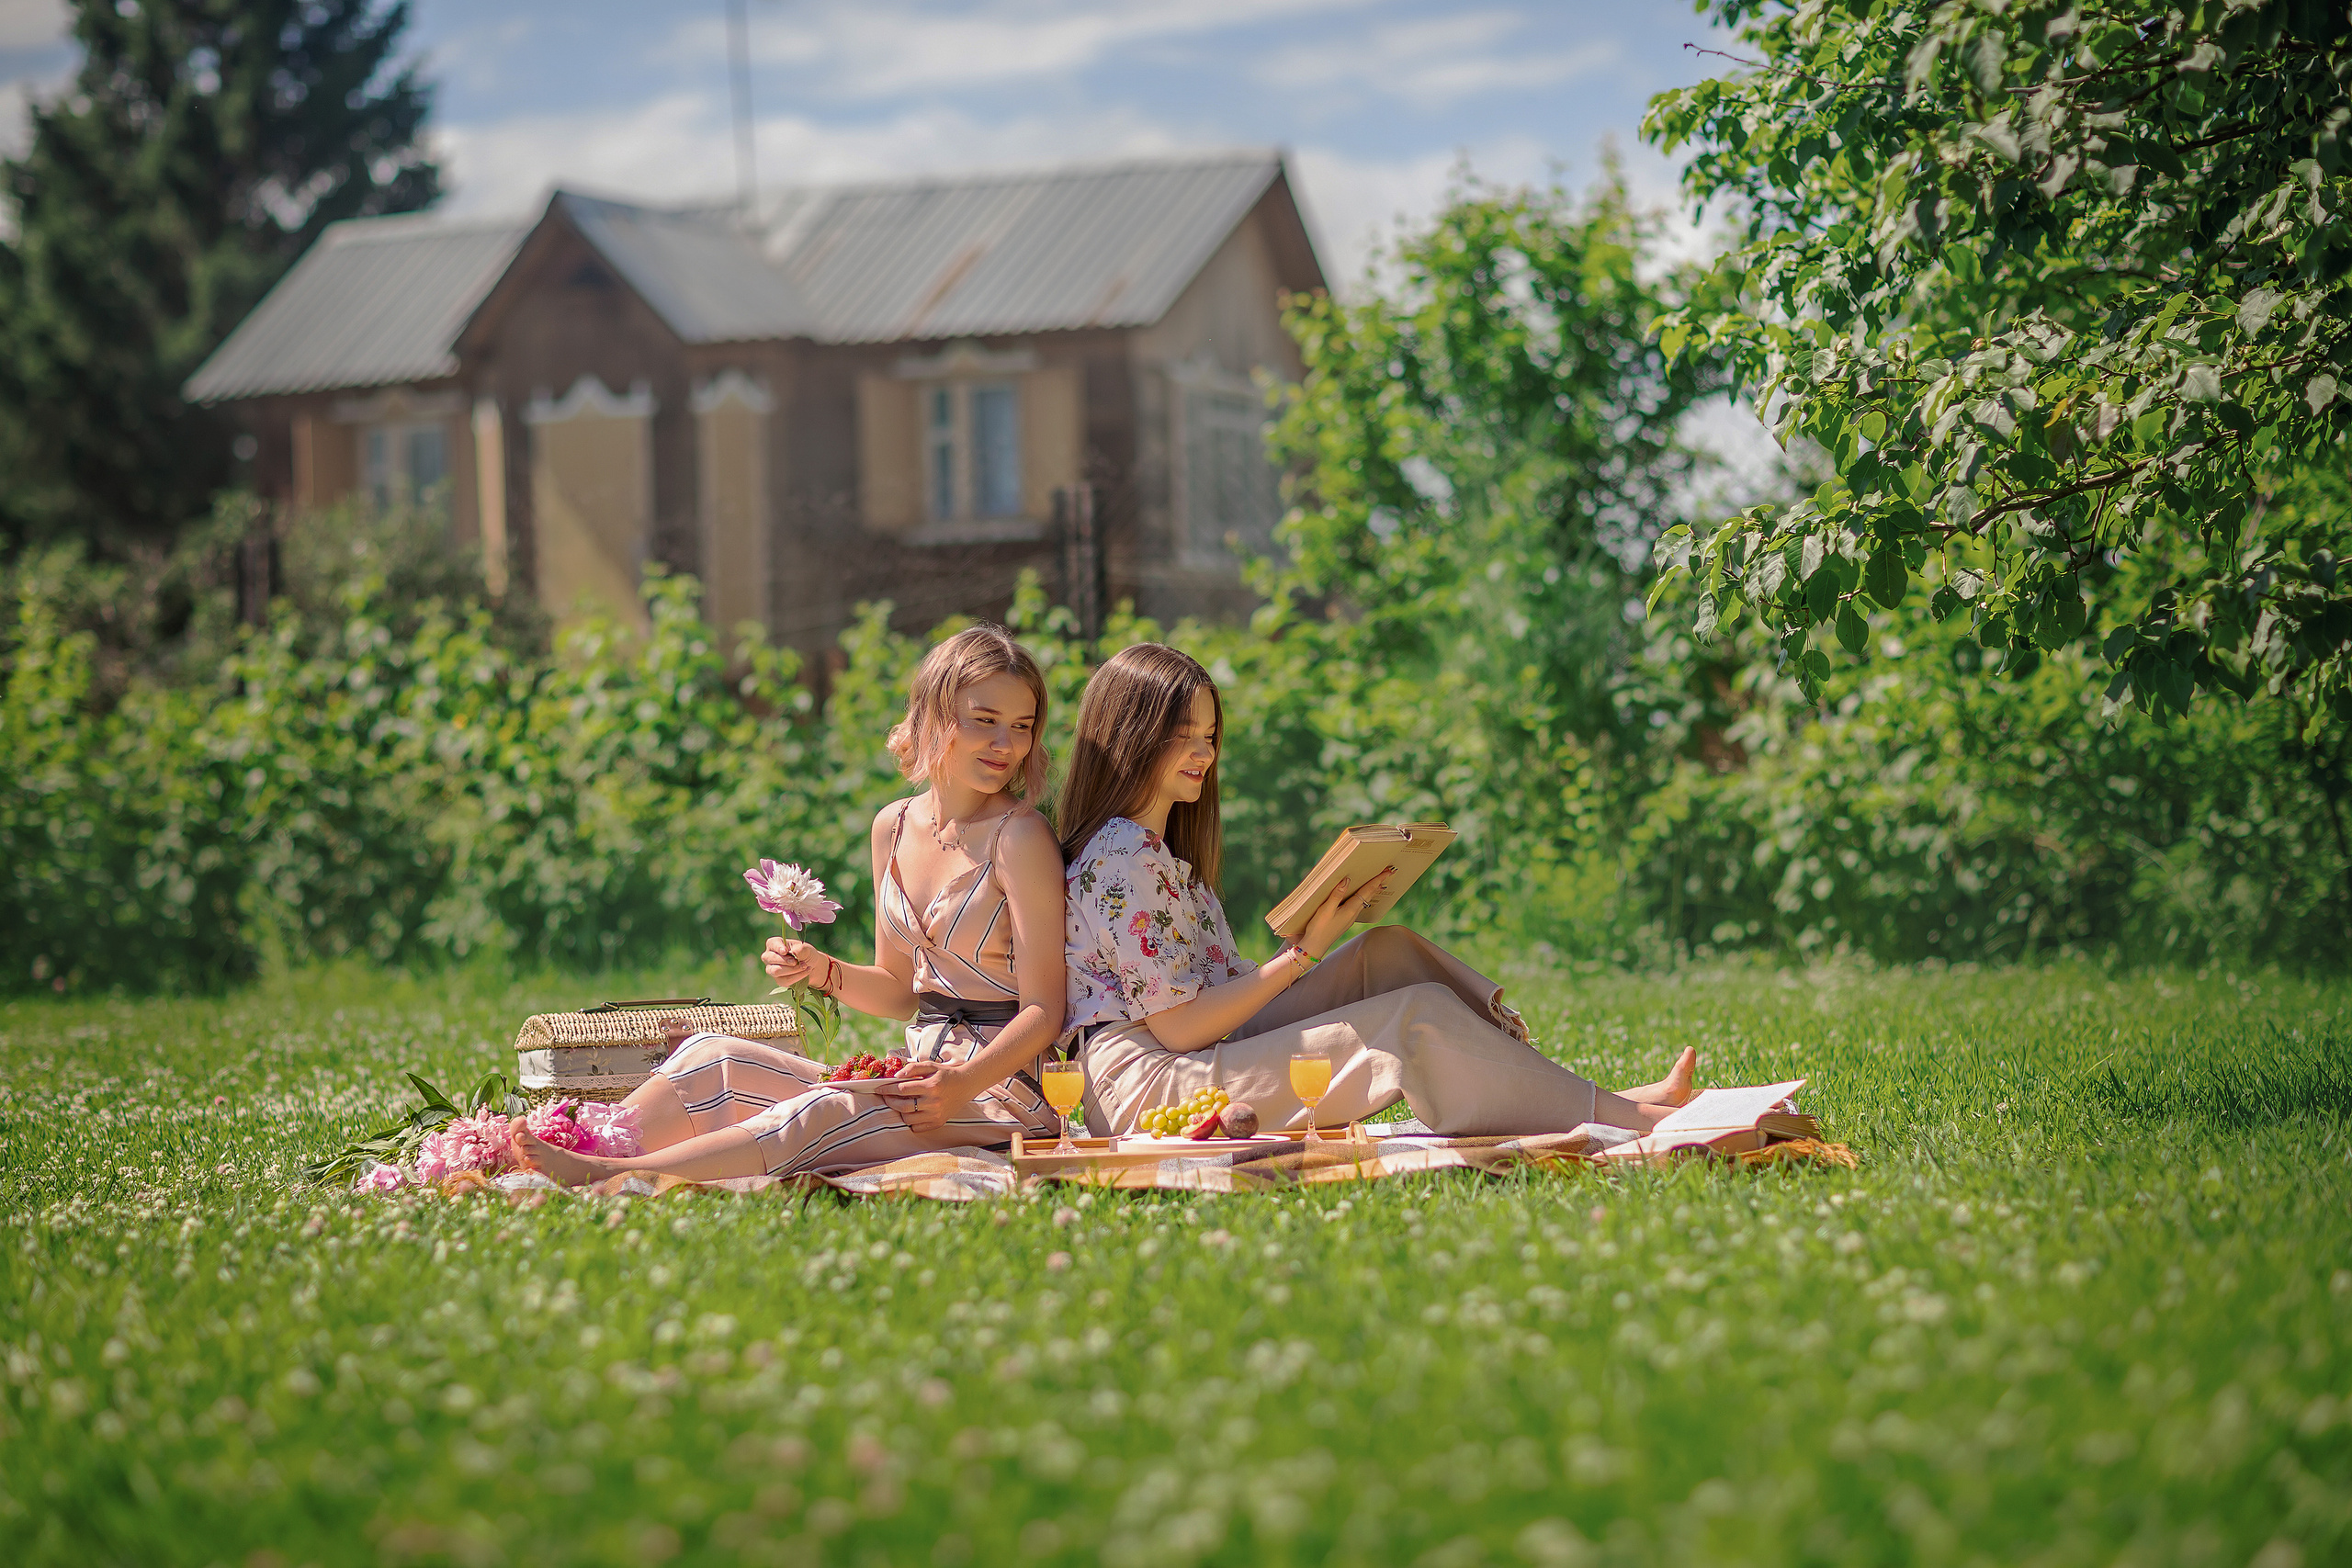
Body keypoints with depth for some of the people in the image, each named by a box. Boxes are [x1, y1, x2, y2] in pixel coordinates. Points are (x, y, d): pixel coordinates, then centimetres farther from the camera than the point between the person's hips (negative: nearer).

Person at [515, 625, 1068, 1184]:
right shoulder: (894, 826, 11)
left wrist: (962, 1085, -27)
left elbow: (1044, 1011, -11)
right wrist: (824, 972, 0)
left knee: (818, 1115, -32)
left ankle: (605, 1178, -38)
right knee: (712, 1059, -10)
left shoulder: (1019, 836, -10)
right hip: (929, 1070, 7)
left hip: (1006, 1089, -7)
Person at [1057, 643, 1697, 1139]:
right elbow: (1177, 1025, -17)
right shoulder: (1122, 853, -13)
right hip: (1145, 1086, -10)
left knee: (1389, 951, 1)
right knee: (1417, 1014, -17)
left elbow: (1216, 989, 13)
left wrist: (1313, 934, 3)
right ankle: (1615, 1117, -12)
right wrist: (1304, 951, -12)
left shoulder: (1159, 846, 20)